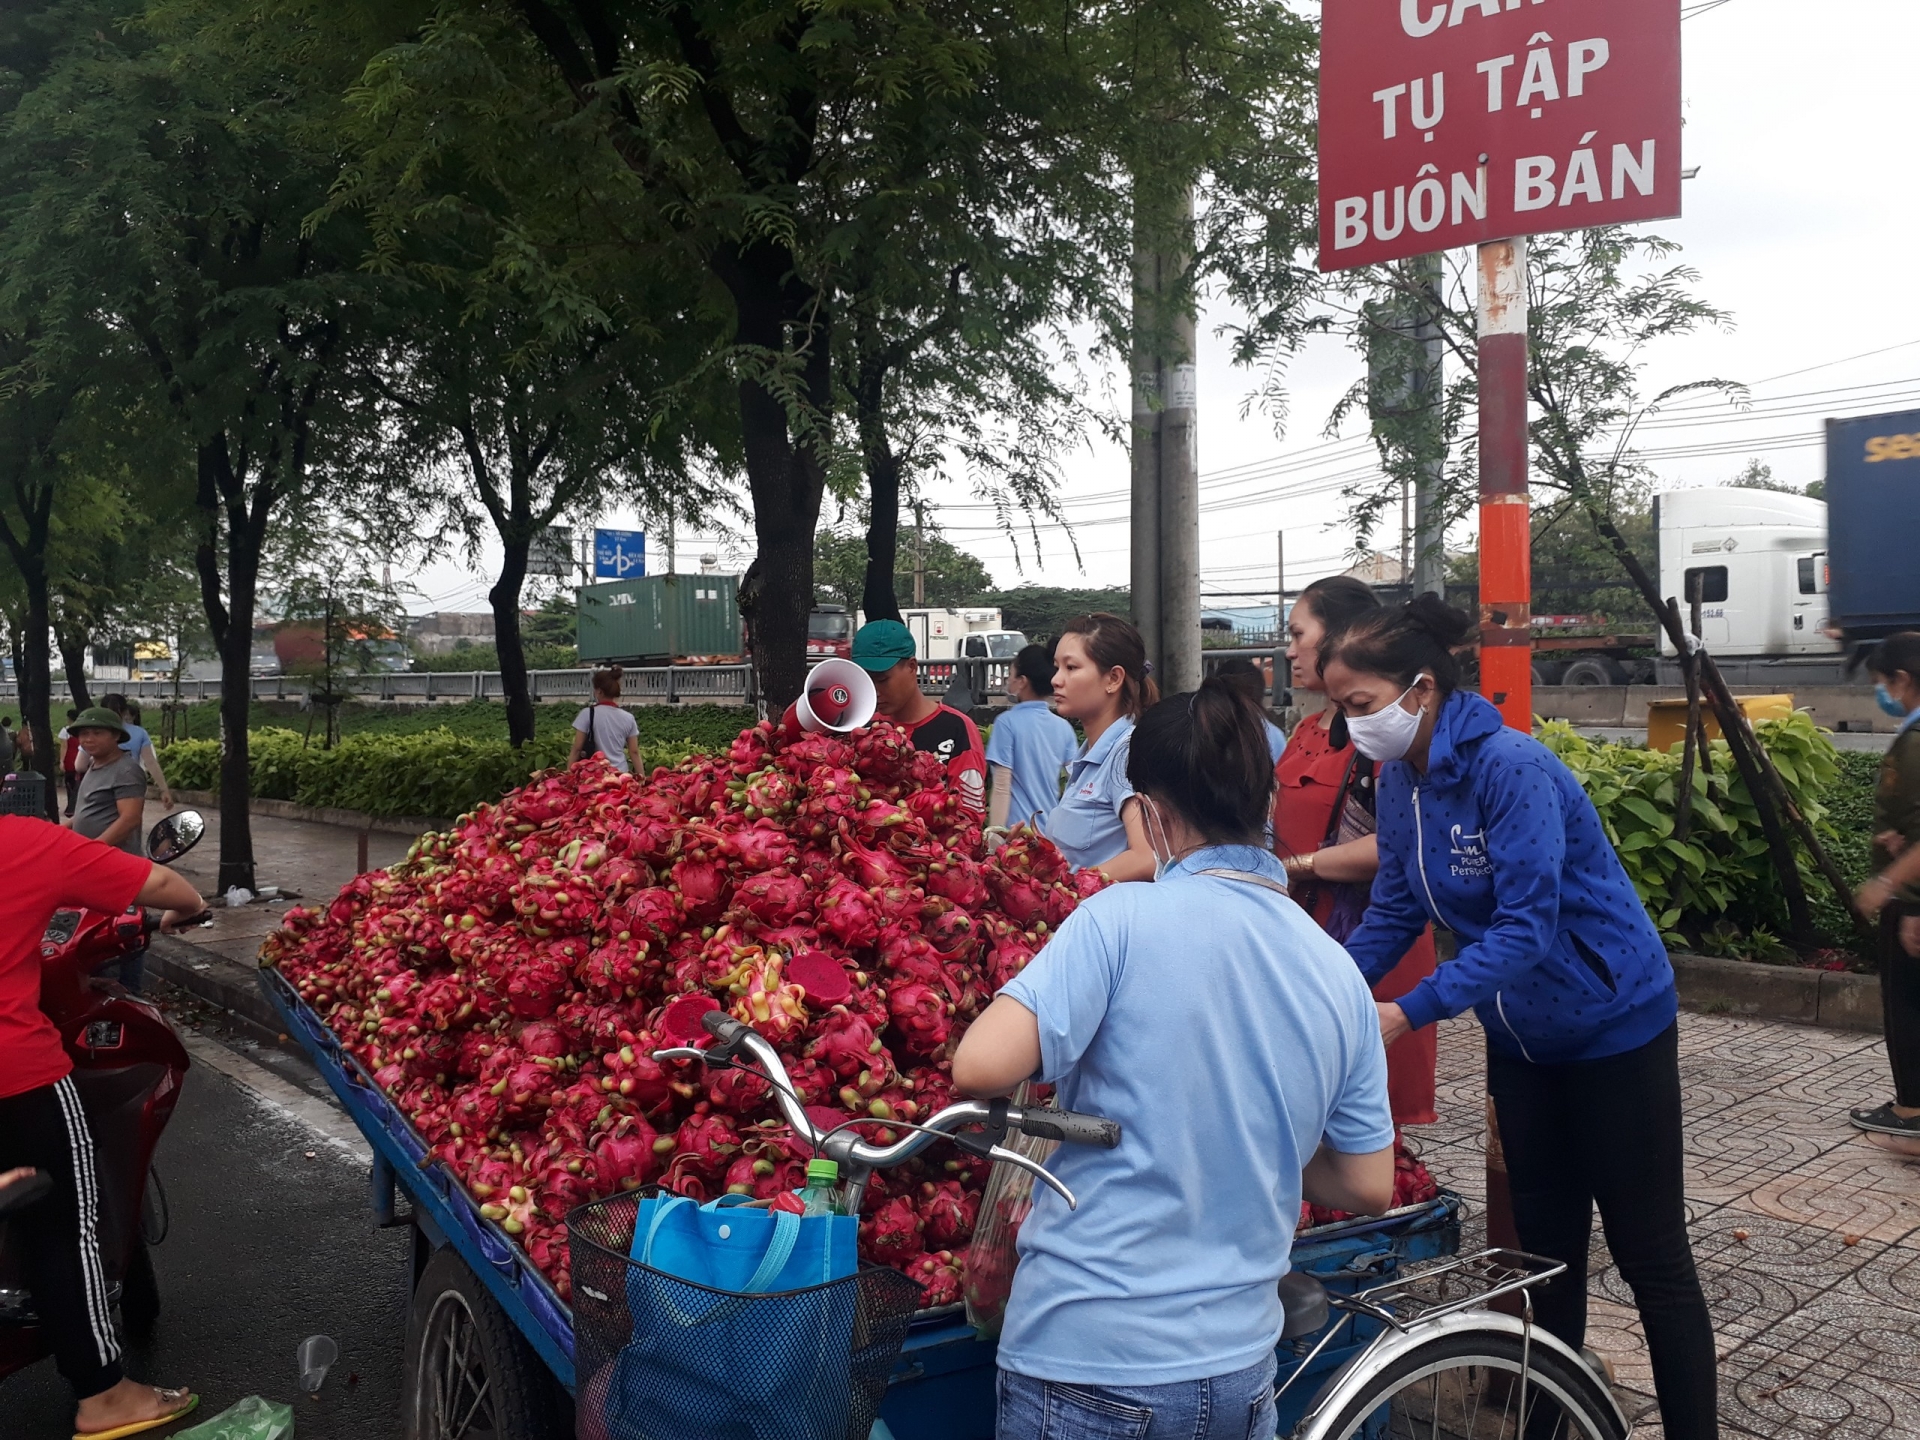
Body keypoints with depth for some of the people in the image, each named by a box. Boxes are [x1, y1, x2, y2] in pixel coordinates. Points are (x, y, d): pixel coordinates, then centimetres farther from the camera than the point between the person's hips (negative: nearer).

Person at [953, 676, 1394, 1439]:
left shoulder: (1121, 919, -15)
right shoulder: (1340, 973, 1)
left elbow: (980, 1066, -23)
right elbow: (1370, 1186, 7)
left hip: (1085, 1356, -4)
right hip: (1241, 1368, 5)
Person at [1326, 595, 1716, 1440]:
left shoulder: (1510, 767, -27)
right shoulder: (1400, 780, -4)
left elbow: (1526, 927, -30)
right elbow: (1395, 910, 0)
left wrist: (1409, 1013, -35)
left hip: (1613, 1028, -7)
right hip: (1520, 1039, 7)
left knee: (1650, 1255, 4)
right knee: (1545, 1243, 17)